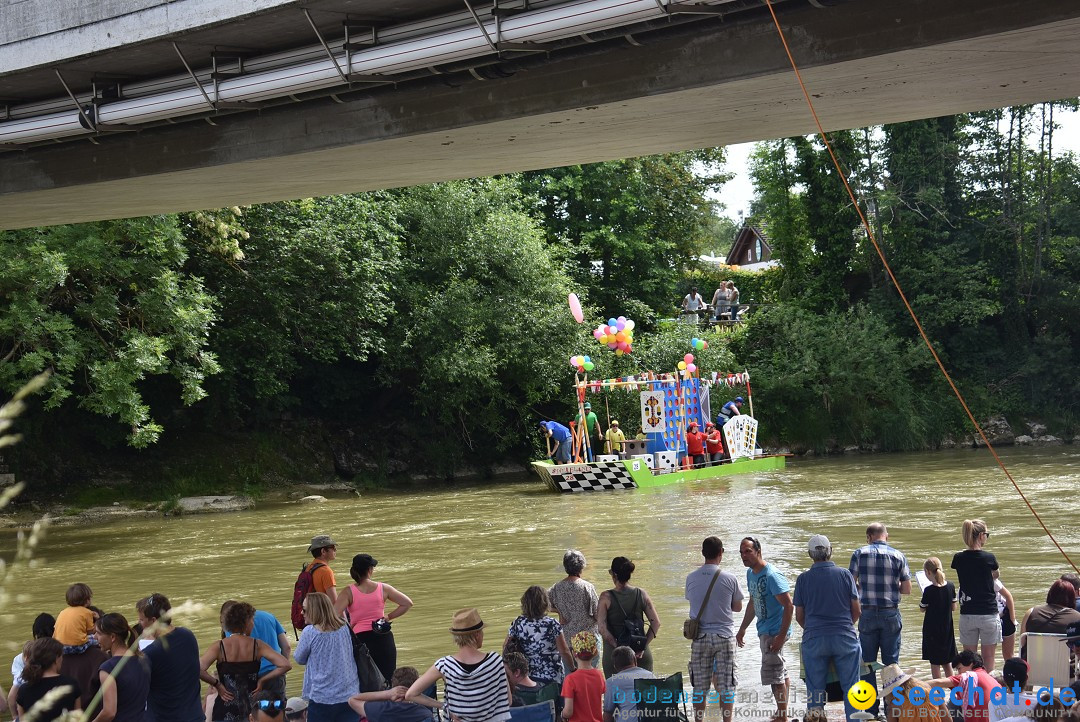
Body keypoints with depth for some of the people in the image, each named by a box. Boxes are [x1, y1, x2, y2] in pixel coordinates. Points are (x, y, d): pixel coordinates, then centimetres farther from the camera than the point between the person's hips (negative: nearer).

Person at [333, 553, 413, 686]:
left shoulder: (349, 592, -4)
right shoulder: (383, 588, 1)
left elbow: (334, 615, -15)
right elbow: (407, 603, 3)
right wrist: (388, 617, 9)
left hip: (361, 638, -1)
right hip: (384, 639, 1)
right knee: (387, 679, 8)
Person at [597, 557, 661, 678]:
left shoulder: (606, 597, -7)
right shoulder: (641, 594, 0)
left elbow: (602, 628, -15)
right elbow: (656, 623, -3)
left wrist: (618, 647, -10)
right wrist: (643, 646, -3)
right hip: (641, 655, 2)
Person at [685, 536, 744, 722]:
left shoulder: (691, 578, -1)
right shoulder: (729, 579, -7)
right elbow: (738, 607, 4)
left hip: (700, 636, 2)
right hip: (724, 635, -2)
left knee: (699, 686, 9)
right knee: (726, 685, 5)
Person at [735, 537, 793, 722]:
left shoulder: (772, 576, -18)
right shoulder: (751, 573, 10)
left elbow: (789, 605, -21)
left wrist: (782, 635, -25)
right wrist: (742, 629, 24)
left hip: (774, 632, -9)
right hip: (764, 631, 9)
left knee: (774, 675, -8)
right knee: (782, 673, 17)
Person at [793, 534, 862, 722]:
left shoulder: (803, 578, 1)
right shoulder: (845, 574, -1)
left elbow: (799, 616, 5)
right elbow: (856, 610, 4)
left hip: (814, 639, 0)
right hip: (845, 637, 0)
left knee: (815, 690, 7)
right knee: (851, 686, 7)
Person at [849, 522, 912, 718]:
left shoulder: (859, 554, -3)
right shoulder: (898, 555, -2)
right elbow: (907, 589, -1)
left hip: (867, 614, 0)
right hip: (891, 614, 0)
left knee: (867, 662, 8)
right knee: (891, 661, 9)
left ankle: (870, 709, 10)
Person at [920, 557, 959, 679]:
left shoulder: (929, 590, -19)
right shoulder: (950, 587, -6)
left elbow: (922, 609, -5)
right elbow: (954, 608, 4)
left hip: (932, 630, -5)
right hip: (947, 629, 5)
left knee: (935, 663, 6)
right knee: (947, 662, 17)